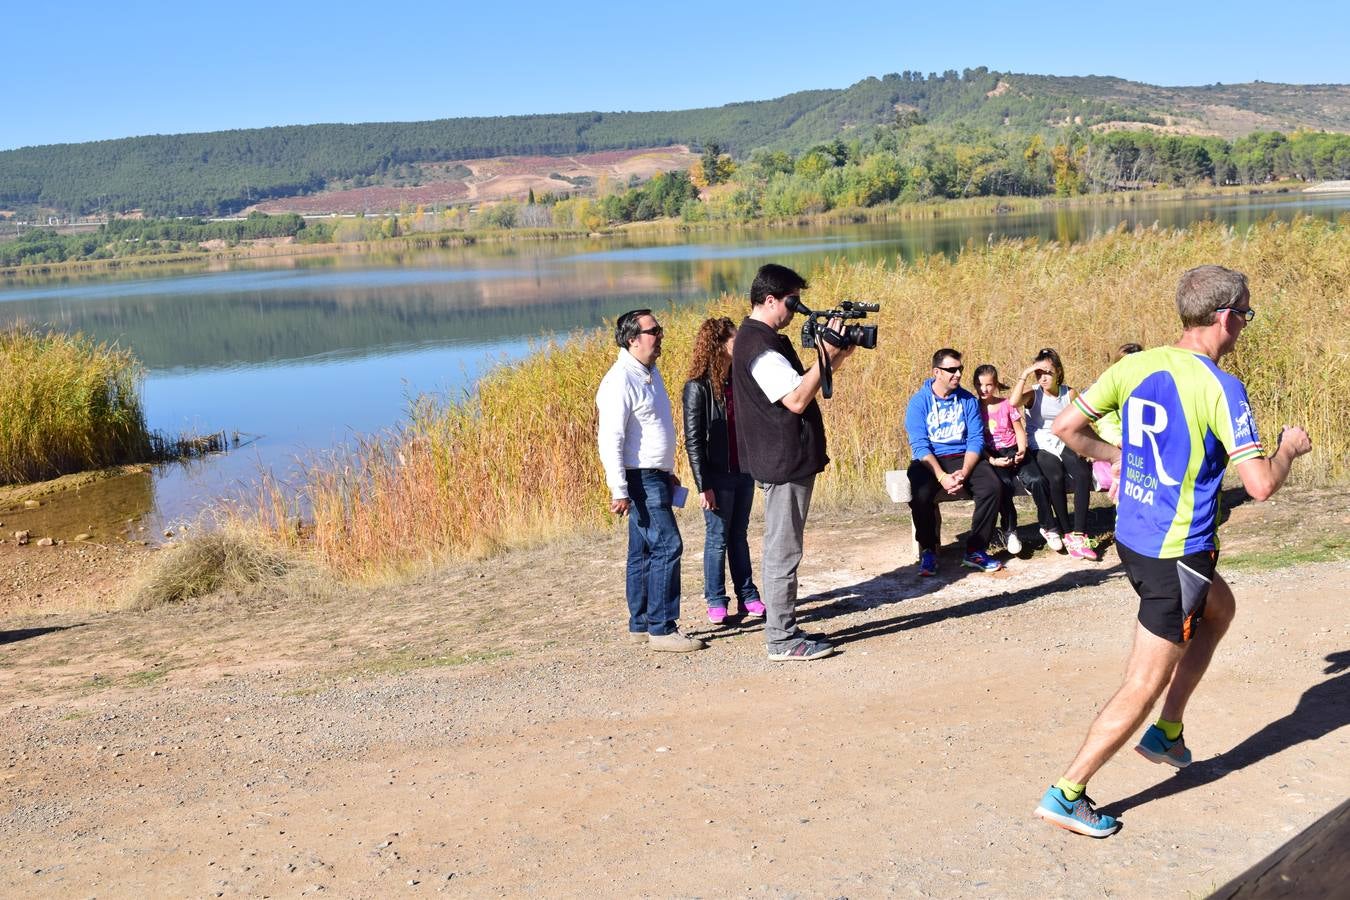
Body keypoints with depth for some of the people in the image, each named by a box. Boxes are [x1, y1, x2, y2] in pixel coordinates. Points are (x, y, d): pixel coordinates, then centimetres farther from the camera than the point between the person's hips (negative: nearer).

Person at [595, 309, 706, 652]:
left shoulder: (650, 371, 14)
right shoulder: (620, 380, -17)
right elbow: (610, 439, -21)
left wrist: (668, 472, 25)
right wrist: (619, 491, -24)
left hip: (656, 477, 10)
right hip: (640, 479, -9)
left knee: (643, 551, 12)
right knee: (667, 547, -11)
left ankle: (640, 624, 19)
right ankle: (661, 628, -6)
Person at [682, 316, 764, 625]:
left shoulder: (738, 379, 7)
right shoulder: (698, 387, -12)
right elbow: (693, 440, -13)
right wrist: (703, 485, -16)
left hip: (744, 471, 6)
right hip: (718, 476, -6)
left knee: (739, 536, 14)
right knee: (717, 538, 4)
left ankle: (747, 597, 21)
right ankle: (716, 602, 14)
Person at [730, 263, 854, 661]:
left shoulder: (765, 339, 15)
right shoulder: (760, 344, -18)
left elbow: (801, 384, 19)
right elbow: (797, 400, -23)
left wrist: (836, 356, 7)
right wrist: (826, 354, -17)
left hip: (787, 460, 11)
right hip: (784, 463, -11)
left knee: (782, 550, 15)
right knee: (783, 553, -4)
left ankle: (783, 629, 24)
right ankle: (782, 640, 4)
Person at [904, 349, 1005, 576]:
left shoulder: (968, 400, 6)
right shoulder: (919, 402, -3)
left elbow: (976, 439, 0)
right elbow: (919, 445, -11)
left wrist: (964, 472, -18)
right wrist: (942, 476, -24)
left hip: (962, 457, 3)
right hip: (928, 461, -3)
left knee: (992, 487, -25)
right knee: (921, 494, -34)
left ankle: (975, 550, -11)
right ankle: (928, 551, -11)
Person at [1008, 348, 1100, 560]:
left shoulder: (1070, 393, 6)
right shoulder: (1033, 393, -3)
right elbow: (1013, 402, -26)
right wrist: (1024, 374, -21)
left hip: (1064, 445, 3)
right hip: (1040, 448, -3)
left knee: (1083, 474, -28)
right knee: (1056, 478, -32)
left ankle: (1079, 533, -26)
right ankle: (1067, 533, -18)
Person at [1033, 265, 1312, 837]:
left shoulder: (1134, 366, -1)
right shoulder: (1220, 388, -19)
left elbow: (1067, 428, 2)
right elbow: (1260, 484, -21)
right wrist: (1290, 448, -1)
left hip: (1131, 537, 8)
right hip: (1178, 553, -8)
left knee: (1219, 607, 32)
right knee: (1143, 685, 2)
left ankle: (1166, 732, 33)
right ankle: (1066, 794, 6)